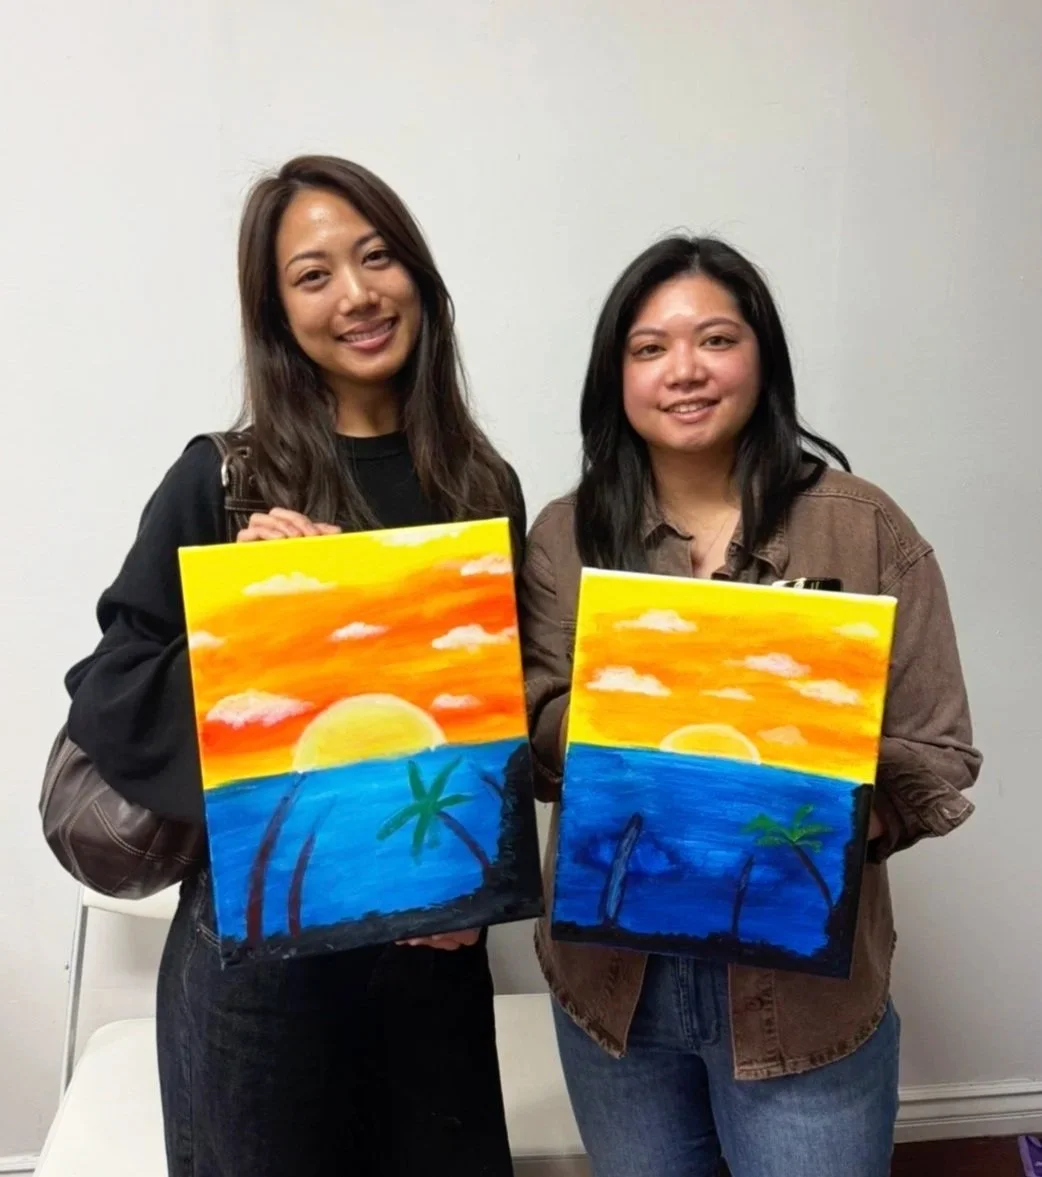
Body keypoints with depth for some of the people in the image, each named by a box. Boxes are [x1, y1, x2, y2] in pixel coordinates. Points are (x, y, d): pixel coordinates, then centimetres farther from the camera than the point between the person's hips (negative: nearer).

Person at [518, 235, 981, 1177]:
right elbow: (529, 737, -6)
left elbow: (937, 761, -7)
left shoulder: (864, 529, -8)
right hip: (610, 972, 2)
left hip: (807, 980, -2)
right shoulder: (565, 536, -3)